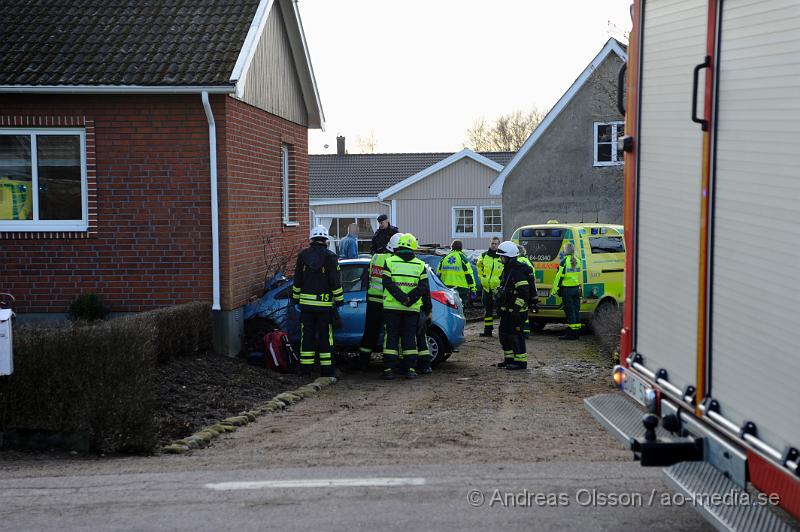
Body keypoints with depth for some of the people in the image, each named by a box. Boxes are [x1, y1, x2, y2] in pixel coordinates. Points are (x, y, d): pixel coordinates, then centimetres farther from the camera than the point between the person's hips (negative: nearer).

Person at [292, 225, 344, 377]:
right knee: (325, 336, 2)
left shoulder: (302, 255, 3)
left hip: (306, 302, 3)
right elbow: (335, 281, -7)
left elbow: (297, 280, 8)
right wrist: (339, 299, 2)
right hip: (324, 303, -3)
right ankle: (326, 369, 3)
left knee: (307, 335, 9)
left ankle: (305, 368, 11)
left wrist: (296, 297, 19)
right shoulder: (330, 256, -8)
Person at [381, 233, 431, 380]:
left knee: (391, 336, 4)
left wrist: (403, 298, -14)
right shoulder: (420, 265, 5)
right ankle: (410, 369, 6)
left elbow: (387, 283, -11)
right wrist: (427, 308, 5)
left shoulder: (390, 261, 1)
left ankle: (389, 369, 0)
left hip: (391, 307, -1)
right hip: (412, 309, 1)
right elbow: (424, 288, 0)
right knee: (410, 337, 8)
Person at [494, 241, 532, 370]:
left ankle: (521, 361, -1)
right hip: (507, 311, 11)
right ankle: (509, 358, 26)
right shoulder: (508, 269, 15)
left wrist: (516, 308, -25)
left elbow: (524, 293, -24)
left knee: (515, 335, -7)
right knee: (504, 334, 16)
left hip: (516, 311, -11)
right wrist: (500, 307, 25)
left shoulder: (518, 272, -19)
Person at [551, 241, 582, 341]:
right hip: (576, 288, 7)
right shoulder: (577, 261, 9)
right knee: (576, 311, 11)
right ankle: (576, 331, 15)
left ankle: (571, 334, -4)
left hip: (567, 289, -7)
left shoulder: (565, 261, -13)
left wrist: (554, 290, -9)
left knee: (570, 311, -5)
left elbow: (560, 276, -13)